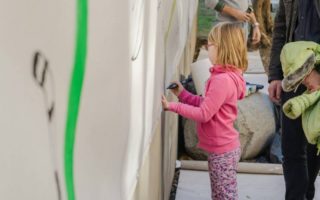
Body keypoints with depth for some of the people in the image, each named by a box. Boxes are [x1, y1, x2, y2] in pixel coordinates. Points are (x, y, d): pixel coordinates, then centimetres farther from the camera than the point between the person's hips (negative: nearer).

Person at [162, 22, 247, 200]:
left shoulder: (222, 80, -25)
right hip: (222, 148, 10)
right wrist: (183, 94, 8)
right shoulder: (227, 76, 7)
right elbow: (207, 104, 12)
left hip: (222, 151, -10)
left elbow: (204, 114, -24)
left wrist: (172, 106, -21)